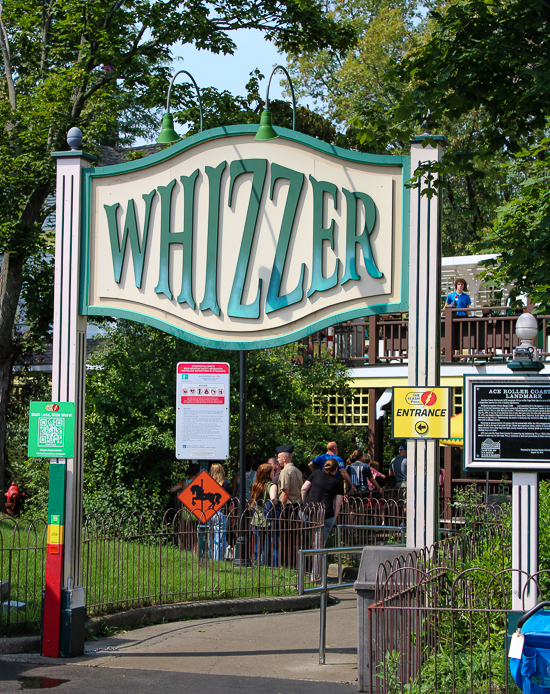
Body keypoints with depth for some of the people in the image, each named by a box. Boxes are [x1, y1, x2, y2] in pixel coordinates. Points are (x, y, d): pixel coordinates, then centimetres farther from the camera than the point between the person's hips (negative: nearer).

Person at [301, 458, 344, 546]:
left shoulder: (316, 474, 11)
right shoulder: (338, 482, 7)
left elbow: (304, 489, 5)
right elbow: (338, 503, 3)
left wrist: (304, 504, 14)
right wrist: (334, 518, 9)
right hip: (327, 515, -1)